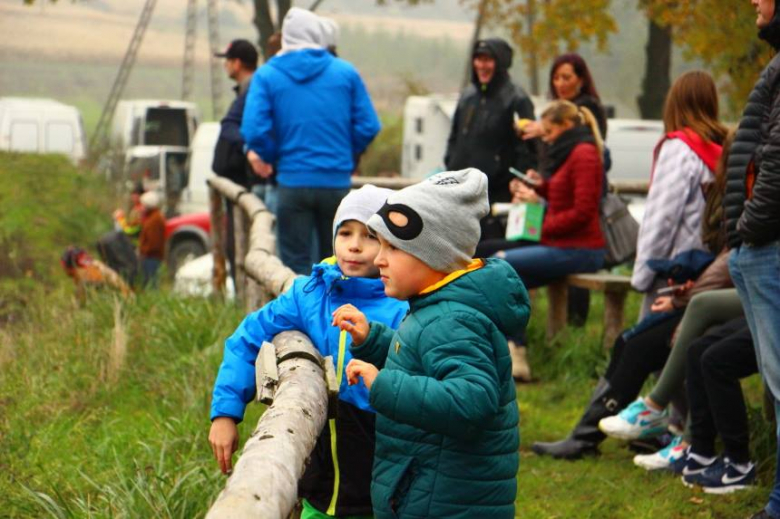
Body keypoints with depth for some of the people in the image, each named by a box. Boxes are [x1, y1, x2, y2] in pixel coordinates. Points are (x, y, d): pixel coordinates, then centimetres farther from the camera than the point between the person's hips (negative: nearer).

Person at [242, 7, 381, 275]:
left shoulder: (266, 76, -1)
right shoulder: (346, 72, 2)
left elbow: (254, 131, -10)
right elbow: (368, 126, 0)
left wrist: (273, 158, 8)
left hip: (293, 182, -1)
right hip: (337, 181, 1)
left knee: (295, 265, 5)